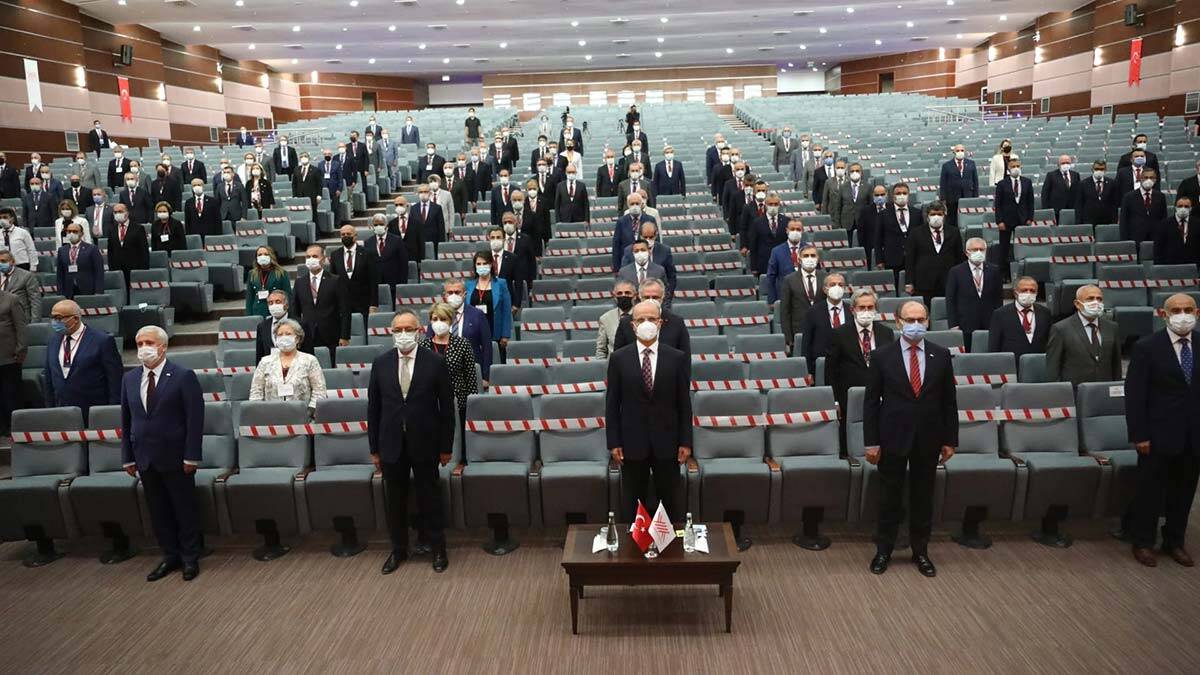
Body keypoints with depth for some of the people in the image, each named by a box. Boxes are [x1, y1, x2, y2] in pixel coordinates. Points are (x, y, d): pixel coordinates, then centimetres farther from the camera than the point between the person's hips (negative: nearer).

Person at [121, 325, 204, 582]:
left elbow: (195, 419, -11)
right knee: (158, 510, 13)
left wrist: (191, 456, -14)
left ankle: (190, 558, 21)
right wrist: (128, 457, 7)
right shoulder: (129, 379, 8)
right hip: (146, 459, 5)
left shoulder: (183, 376, -9)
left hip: (175, 457, -5)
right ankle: (170, 556, 26)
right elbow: (126, 420, 11)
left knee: (185, 508, 6)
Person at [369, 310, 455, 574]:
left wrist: (446, 446, -3)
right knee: (395, 500, 13)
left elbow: (446, 406, -4)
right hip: (392, 444, 2)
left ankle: (438, 549, 27)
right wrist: (374, 448, 4)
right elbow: (373, 407, 4)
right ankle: (398, 550, 31)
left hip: (424, 443, -2)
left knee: (429, 497, 10)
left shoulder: (436, 362, -7)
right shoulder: (381, 363, 1)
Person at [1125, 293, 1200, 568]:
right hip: (1159, 434, -3)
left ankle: (1175, 542, 30)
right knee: (1150, 492, 8)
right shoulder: (1147, 347, -9)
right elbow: (1134, 394, -9)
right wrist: (1138, 435, -12)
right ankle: (1143, 543, 22)